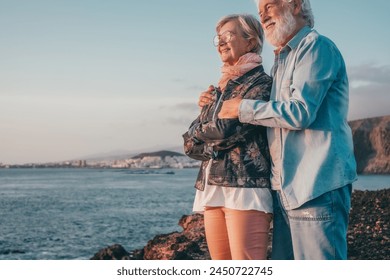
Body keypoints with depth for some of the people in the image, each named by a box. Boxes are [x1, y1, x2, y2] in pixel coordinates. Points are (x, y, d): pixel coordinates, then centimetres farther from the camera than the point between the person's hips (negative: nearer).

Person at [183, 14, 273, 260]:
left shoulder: (262, 83, -2)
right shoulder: (218, 90, 20)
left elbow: (228, 129, -15)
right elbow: (191, 144, 14)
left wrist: (199, 130, 5)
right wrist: (217, 143, -4)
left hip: (245, 188, -7)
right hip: (211, 190, 8)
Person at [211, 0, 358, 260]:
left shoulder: (316, 46, -6)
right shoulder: (282, 62, 23)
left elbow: (300, 112, -18)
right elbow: (272, 117, 34)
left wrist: (243, 108, -7)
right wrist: (220, 105, 21)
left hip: (317, 187, -10)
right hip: (286, 189, 10)